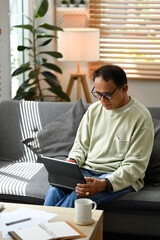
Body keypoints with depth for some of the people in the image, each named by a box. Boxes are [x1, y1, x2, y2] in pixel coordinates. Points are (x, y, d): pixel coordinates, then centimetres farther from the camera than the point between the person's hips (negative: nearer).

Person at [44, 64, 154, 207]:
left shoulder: (141, 117, -9)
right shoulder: (94, 109, 10)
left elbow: (135, 165, -11)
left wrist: (105, 184, -26)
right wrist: (72, 162, -6)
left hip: (121, 178, -4)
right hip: (86, 170, 5)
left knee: (78, 196, -33)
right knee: (55, 190, -27)